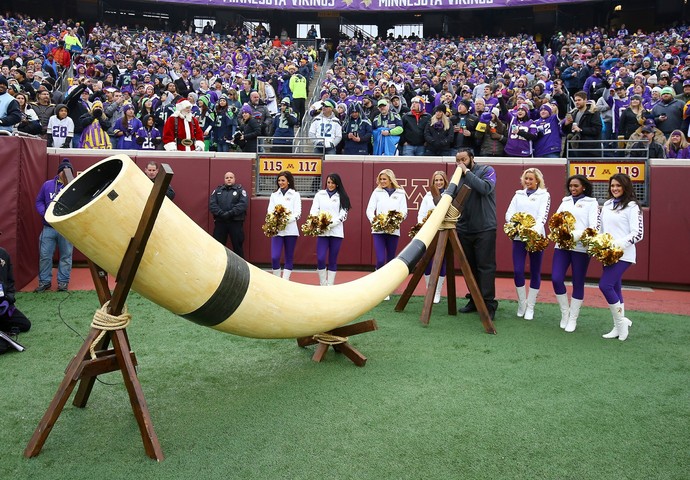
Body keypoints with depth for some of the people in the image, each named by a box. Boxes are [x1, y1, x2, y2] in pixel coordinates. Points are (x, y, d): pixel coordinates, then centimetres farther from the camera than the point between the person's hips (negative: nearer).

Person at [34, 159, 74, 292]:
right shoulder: (47, 185, 6)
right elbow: (39, 201, 11)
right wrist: (44, 213, -6)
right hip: (49, 227, 2)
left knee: (66, 256, 7)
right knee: (44, 255, 4)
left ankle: (63, 281, 18)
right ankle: (44, 281, 17)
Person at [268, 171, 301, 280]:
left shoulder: (295, 194, 7)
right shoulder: (274, 195, 15)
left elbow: (297, 212, -2)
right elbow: (270, 211, 7)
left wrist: (286, 220, -20)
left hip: (290, 229, -1)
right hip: (277, 230, 1)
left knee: (289, 258, 4)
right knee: (274, 257, -9)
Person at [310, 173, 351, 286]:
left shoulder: (342, 197, 8)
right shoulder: (319, 194, 12)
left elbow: (343, 215, -1)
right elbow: (314, 210, 4)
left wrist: (330, 224, -15)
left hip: (336, 231, 0)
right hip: (322, 231, 0)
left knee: (333, 260, 4)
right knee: (320, 259, -9)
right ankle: (323, 285, 7)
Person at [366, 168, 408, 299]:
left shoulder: (400, 193, 6)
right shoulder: (377, 192, 7)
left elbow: (404, 212, 1)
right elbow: (370, 209, 1)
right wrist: (373, 220, -17)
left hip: (393, 230, 1)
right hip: (378, 230, -1)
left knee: (390, 261, 7)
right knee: (380, 260, -12)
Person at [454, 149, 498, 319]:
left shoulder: (487, 170, -1)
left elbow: (485, 188, -20)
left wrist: (467, 172, -15)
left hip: (484, 228, -5)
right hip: (464, 228, 5)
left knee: (485, 266, -5)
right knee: (469, 266, 10)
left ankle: (489, 304, -3)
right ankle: (474, 300, 19)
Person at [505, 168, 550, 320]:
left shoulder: (544, 195, 5)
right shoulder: (518, 194, 14)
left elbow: (543, 215, -8)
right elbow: (509, 213, 6)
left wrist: (535, 230, -26)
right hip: (519, 237, 2)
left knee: (535, 272, 5)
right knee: (518, 271, -4)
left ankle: (530, 306, 15)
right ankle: (521, 303, 16)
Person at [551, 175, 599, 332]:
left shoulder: (591, 203, 4)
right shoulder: (565, 201, 17)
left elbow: (593, 227, -6)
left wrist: (575, 236, -21)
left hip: (580, 247, -3)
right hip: (561, 245, 3)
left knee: (578, 283, 3)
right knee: (556, 279, -6)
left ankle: (573, 319, 16)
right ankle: (565, 312, 16)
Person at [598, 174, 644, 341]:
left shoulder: (632, 206, -7)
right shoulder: (607, 204, 13)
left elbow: (638, 233, -12)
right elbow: (601, 228, 20)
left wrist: (619, 244, -22)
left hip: (623, 254, -7)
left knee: (605, 285, -15)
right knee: (615, 289, 10)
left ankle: (620, 320, 2)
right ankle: (619, 327, 18)